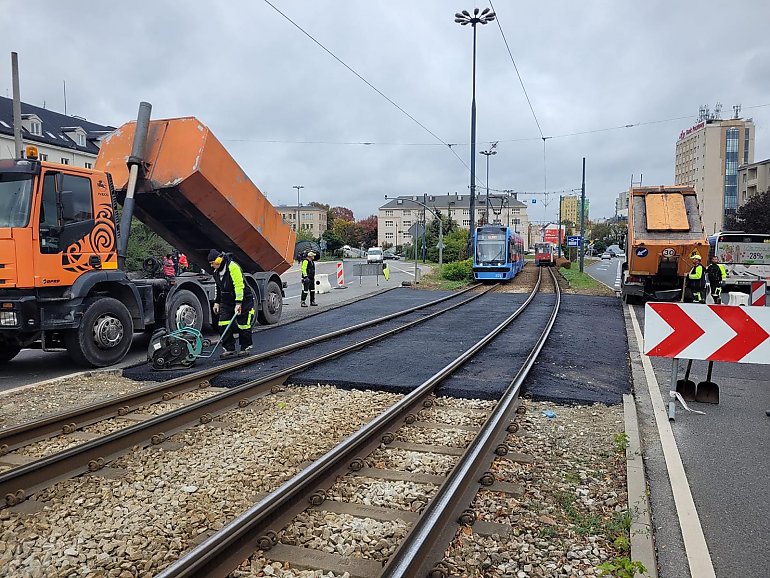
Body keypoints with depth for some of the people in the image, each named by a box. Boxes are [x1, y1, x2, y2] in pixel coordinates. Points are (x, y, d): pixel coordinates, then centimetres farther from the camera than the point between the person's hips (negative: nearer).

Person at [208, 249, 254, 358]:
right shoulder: (216, 272, 7)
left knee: (243, 325, 0)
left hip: (242, 301, -8)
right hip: (226, 302, 8)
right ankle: (229, 349, 2)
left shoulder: (233, 267, -21)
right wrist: (217, 302, 18)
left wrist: (238, 303, -28)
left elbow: (239, 286, -26)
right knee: (224, 324, -4)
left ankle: (246, 347, 16)